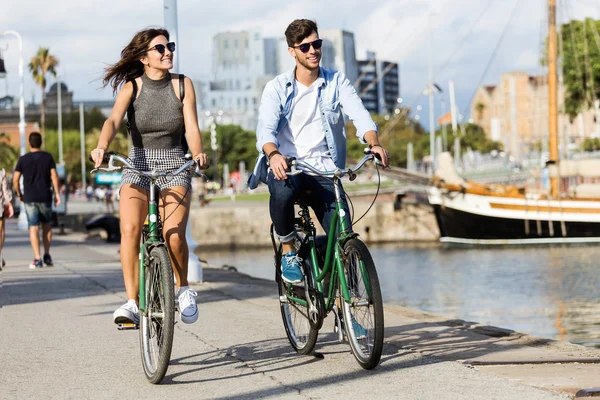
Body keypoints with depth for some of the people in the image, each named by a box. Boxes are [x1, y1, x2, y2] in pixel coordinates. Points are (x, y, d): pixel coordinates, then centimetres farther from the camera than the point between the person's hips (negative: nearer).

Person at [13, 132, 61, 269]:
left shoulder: (23, 159, 1)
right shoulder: (48, 157, 1)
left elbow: (15, 180, -1)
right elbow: (54, 176, -5)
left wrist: (19, 194, 13)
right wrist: (57, 193, -2)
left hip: (29, 198, -1)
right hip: (45, 197, 1)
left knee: (34, 227, -1)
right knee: (47, 225, 17)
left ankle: (37, 259, -7)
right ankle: (47, 255, 13)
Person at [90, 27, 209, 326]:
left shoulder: (182, 85, 2)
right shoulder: (131, 87, -1)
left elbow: (191, 127, -6)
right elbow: (113, 120, -16)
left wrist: (198, 153, -27)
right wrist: (101, 148, -37)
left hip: (175, 166, 0)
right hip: (138, 165, 0)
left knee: (174, 235, -21)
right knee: (129, 229, -24)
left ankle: (183, 288, 7)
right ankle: (132, 302, -20)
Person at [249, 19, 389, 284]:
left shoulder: (337, 82, 5)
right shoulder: (277, 88, 0)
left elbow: (359, 115, -10)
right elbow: (265, 128, -15)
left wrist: (374, 143, -33)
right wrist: (274, 154, -39)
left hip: (324, 169, 2)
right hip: (285, 165, -1)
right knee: (282, 192, -38)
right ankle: (288, 251, -11)